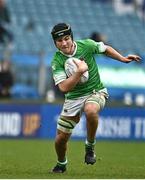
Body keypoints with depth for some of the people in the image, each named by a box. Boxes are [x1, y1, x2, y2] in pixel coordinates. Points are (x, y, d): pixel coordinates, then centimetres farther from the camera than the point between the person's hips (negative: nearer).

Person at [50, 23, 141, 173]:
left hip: (95, 92, -1)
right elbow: (63, 87, -25)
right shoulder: (57, 62, -14)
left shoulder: (86, 45, -10)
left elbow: (105, 49, 12)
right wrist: (80, 71, -34)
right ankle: (61, 164, 35)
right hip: (73, 98, 1)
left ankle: (90, 146, -14)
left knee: (90, 110, -38)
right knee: (61, 138, 1)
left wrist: (123, 59, 6)